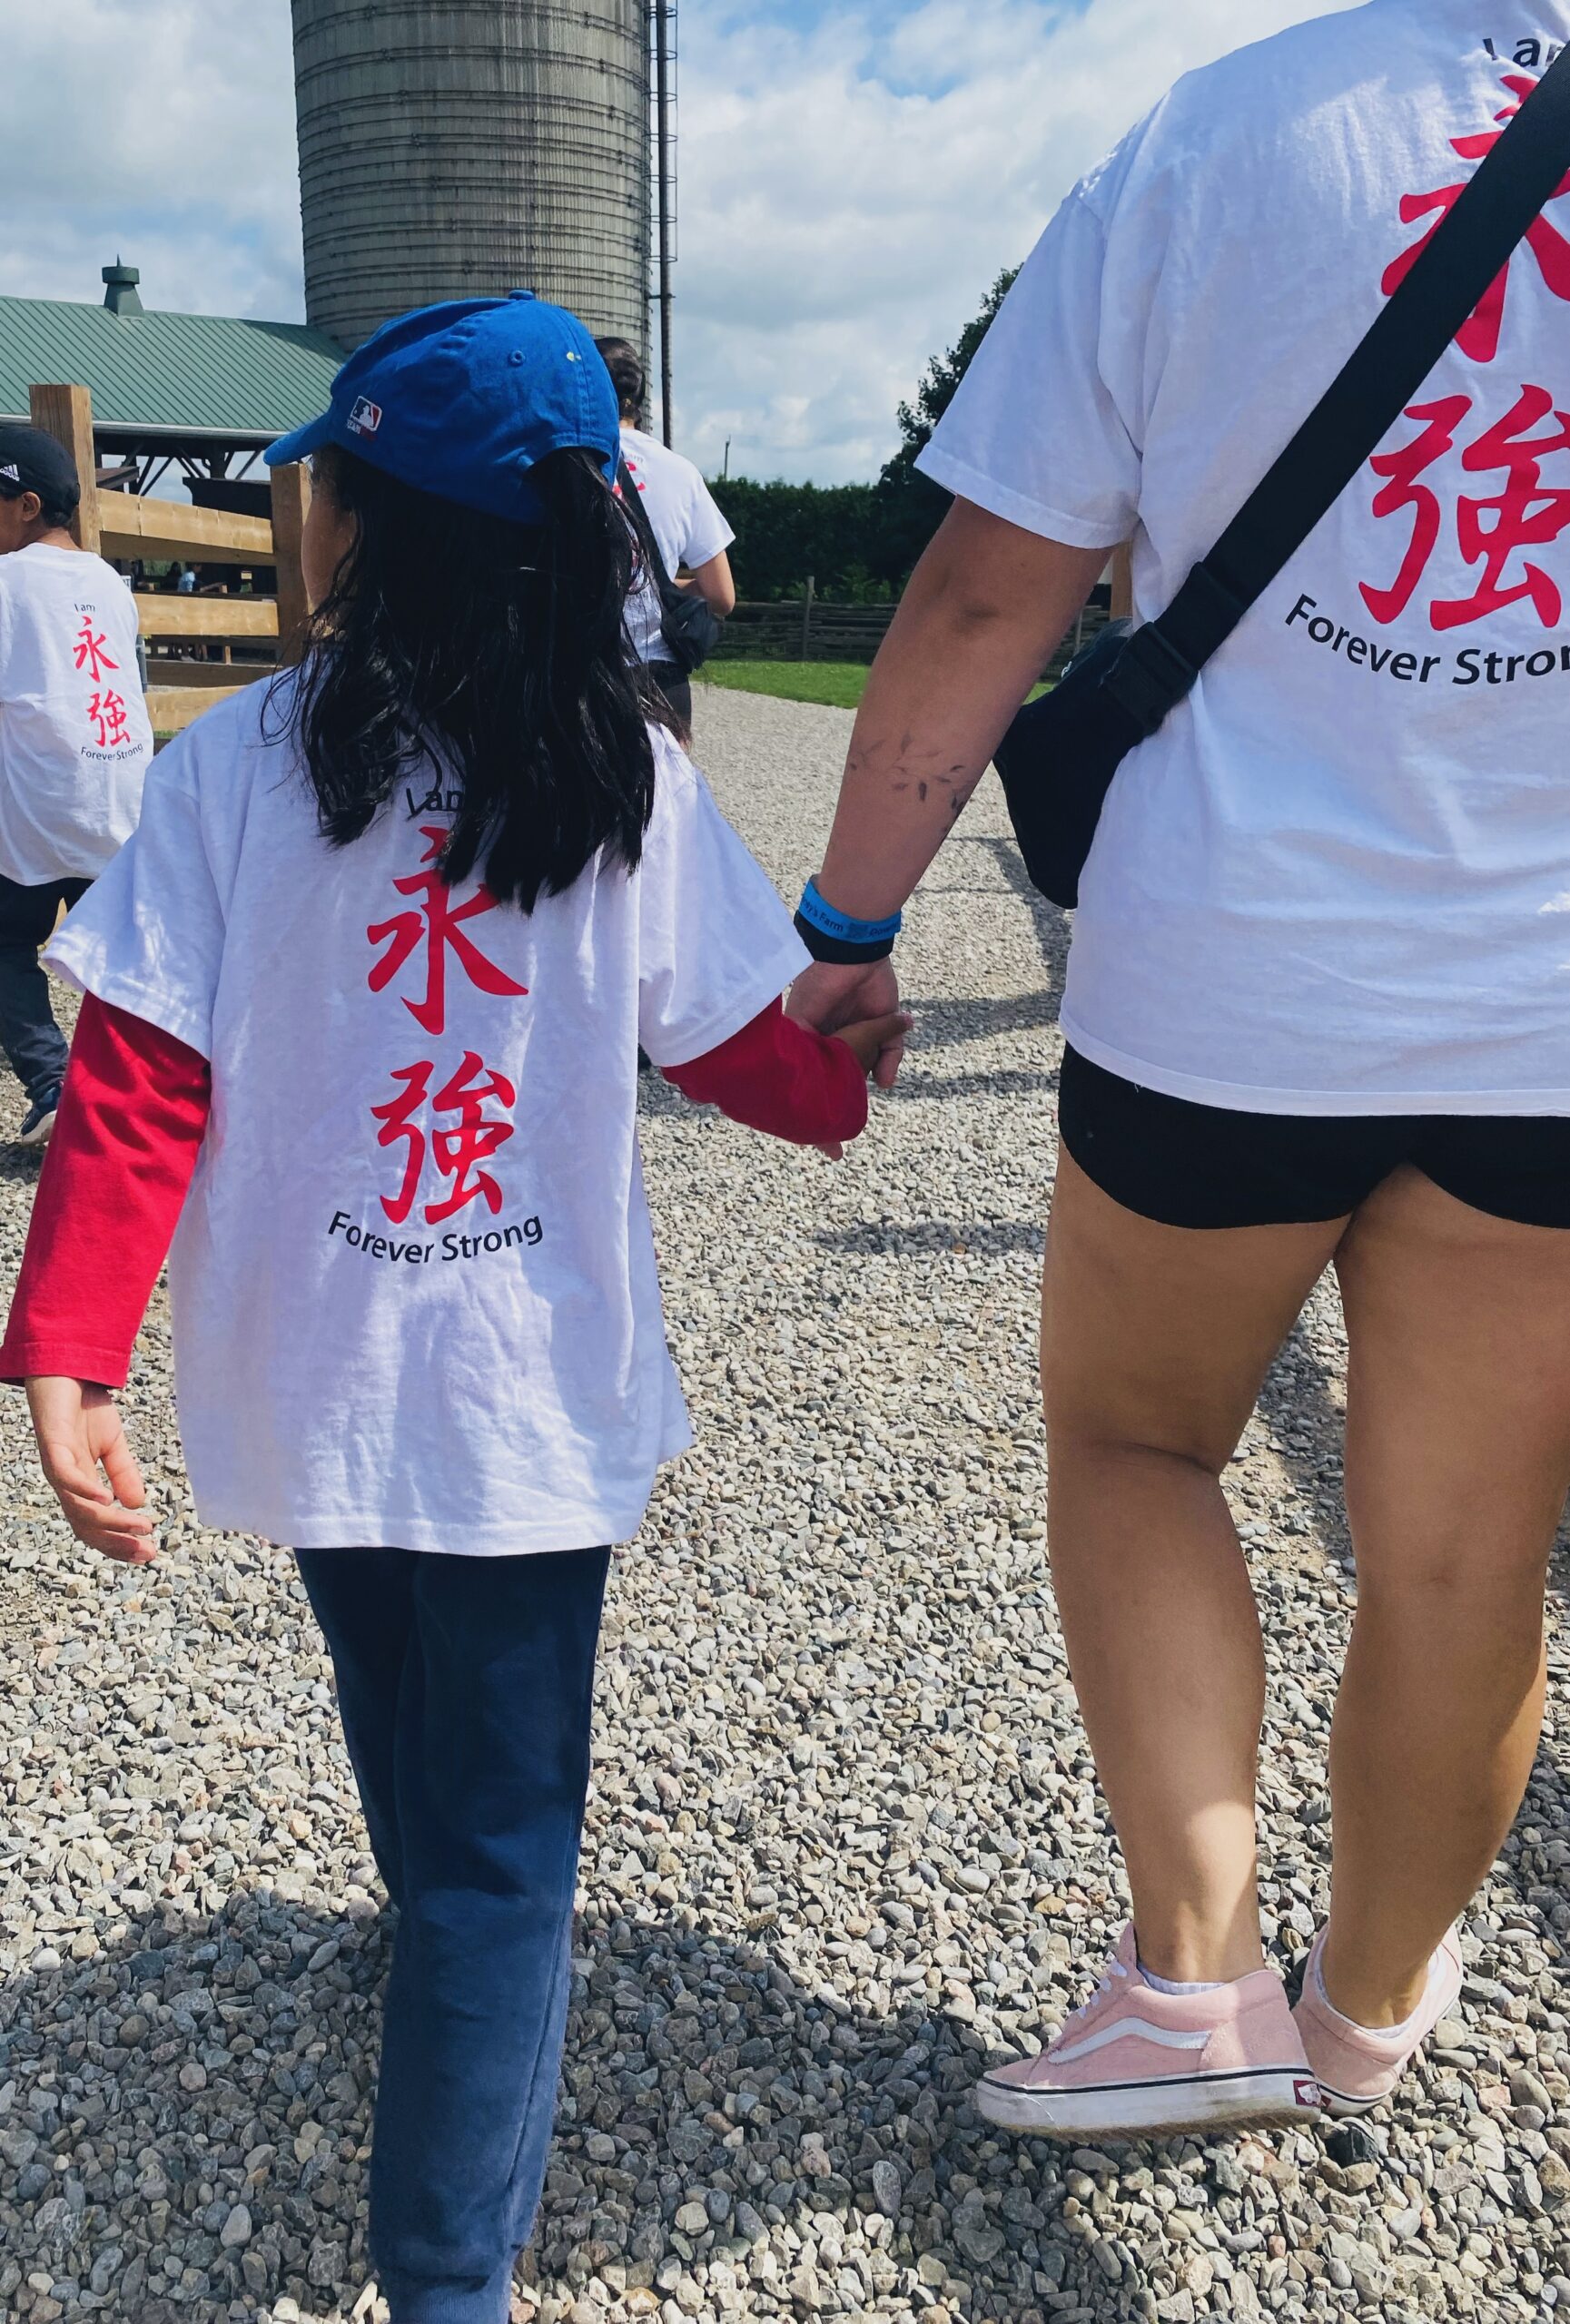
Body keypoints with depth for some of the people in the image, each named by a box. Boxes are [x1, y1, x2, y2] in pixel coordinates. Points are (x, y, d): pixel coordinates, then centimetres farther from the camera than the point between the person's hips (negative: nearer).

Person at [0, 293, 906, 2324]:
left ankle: (441, 1923, 56)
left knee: (397, 1702, 29)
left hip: (305, 1384, 2)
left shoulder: (232, 765, -10)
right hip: (538, 1385, -1)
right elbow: (731, 1040, 2)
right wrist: (846, 1081, 22)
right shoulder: (630, 779, -9)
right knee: (503, 1832, 10)